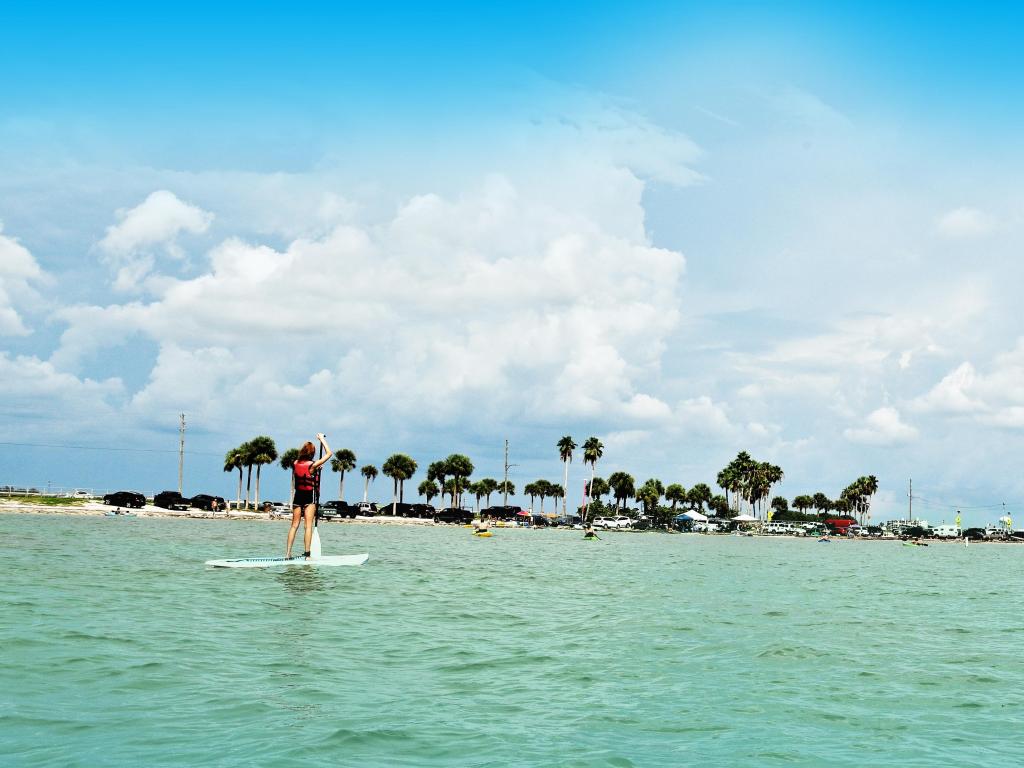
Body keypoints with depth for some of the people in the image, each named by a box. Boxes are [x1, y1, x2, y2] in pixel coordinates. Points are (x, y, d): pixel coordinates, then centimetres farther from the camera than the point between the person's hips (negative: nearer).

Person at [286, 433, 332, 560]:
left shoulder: (295, 464, 0)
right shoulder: (312, 465, -13)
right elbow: (329, 453, -7)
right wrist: (322, 439, 1)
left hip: (298, 496, 4)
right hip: (310, 496, -4)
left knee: (294, 525, 8)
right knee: (308, 525, -3)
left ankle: (288, 553, 3)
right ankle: (306, 553, -6)